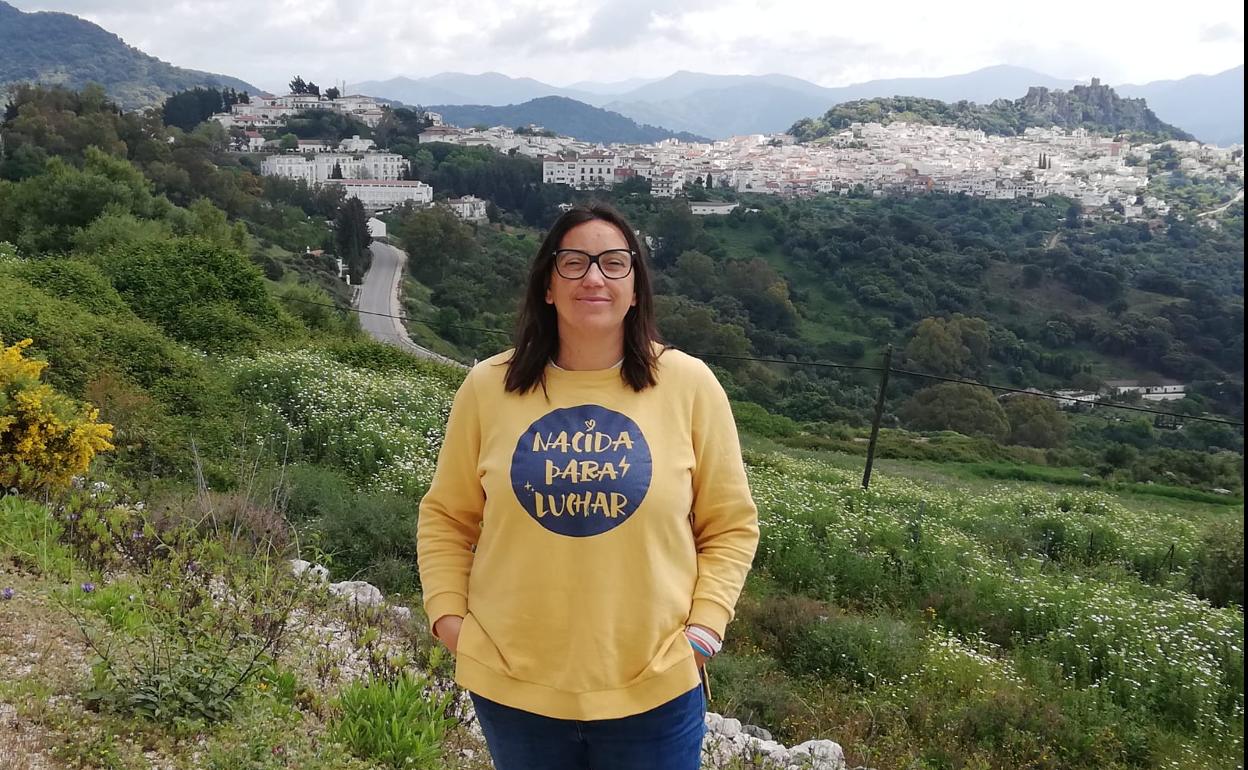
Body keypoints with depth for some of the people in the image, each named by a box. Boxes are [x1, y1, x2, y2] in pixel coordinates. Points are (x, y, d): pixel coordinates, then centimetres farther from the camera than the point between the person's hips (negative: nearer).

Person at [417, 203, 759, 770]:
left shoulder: (688, 383, -5)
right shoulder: (488, 387, -2)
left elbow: (730, 525, 2)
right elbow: (446, 517, 8)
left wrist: (704, 628, -7)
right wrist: (447, 614, -3)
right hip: (512, 687, 2)